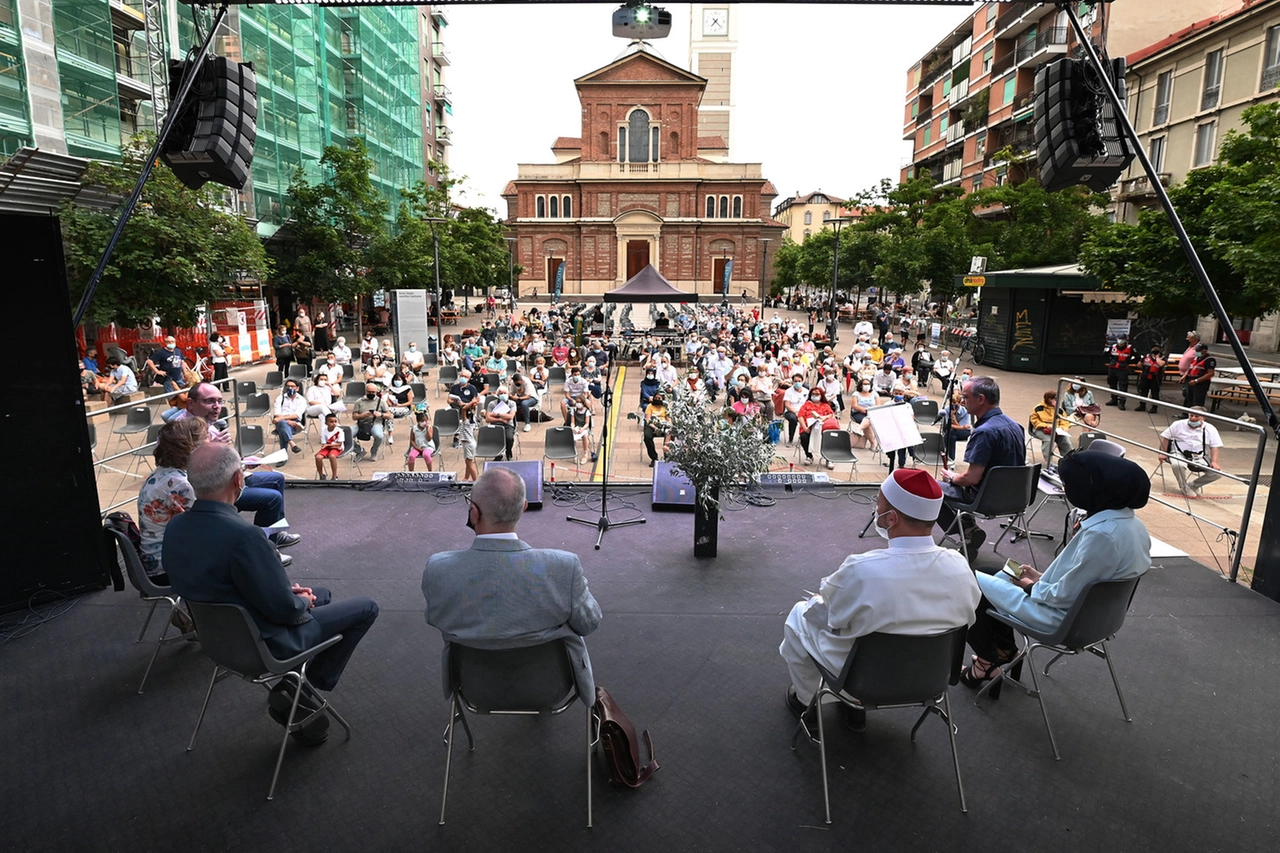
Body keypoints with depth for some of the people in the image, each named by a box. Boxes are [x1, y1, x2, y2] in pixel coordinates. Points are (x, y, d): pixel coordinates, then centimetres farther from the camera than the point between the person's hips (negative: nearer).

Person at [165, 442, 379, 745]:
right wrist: (303, 601, -3)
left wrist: (288, 590, 5)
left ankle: (293, 687, 19)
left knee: (323, 594, 26)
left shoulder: (175, 528, -7)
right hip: (265, 645, -8)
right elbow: (285, 609, -26)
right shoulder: (241, 535, -35)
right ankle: (306, 687, 9)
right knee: (365, 608, 5)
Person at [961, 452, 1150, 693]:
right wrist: (1042, 578, 7)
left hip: (1064, 618, -10)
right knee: (1003, 576, 23)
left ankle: (987, 663, 17)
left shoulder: (1103, 534, -32)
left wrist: (1032, 587, -7)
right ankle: (1004, 650, 26)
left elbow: (1065, 596, -26)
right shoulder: (1130, 522, -2)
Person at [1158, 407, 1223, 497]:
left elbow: (1215, 447, 2)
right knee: (1178, 465, -38)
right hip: (1179, 454, -3)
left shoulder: (1210, 429, 3)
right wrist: (1163, 453, -2)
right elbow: (1165, 437, 5)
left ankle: (1193, 485, 9)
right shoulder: (1178, 425, 0)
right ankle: (1185, 487, -9)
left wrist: (1214, 462, -11)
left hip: (1200, 458, 3)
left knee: (1217, 472, -17)